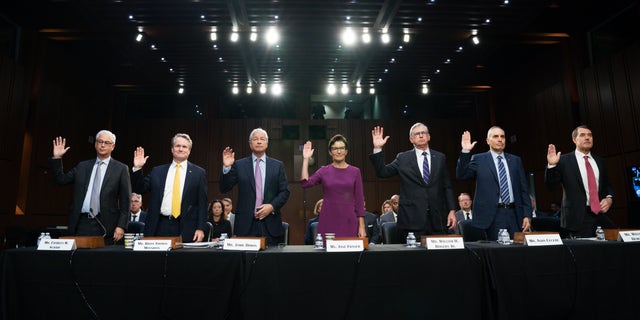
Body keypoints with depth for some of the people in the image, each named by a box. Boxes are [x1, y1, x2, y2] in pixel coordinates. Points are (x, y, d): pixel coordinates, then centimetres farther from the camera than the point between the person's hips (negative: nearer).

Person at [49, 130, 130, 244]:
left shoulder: (121, 169, 2)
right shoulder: (82, 166, 15)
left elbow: (125, 200, -2)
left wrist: (121, 226, -9)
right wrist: (56, 158, 5)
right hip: (81, 223, 3)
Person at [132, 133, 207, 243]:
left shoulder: (199, 173, 3)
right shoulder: (157, 171, 11)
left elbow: (202, 203, 0)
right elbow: (139, 189, 11)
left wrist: (201, 228, -6)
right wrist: (137, 168, -2)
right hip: (160, 227, 2)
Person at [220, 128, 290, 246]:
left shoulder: (278, 165, 8)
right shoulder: (239, 165, 6)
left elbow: (285, 191, 6)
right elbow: (224, 189, 2)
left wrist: (272, 206, -9)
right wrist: (226, 167, -12)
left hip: (270, 222, 1)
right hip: (246, 223, 0)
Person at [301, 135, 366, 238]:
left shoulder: (355, 172, 4)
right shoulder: (324, 171, 5)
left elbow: (359, 201, 3)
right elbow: (305, 183, -11)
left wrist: (362, 226, -2)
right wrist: (306, 159, -10)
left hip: (349, 222, 0)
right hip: (328, 222, 0)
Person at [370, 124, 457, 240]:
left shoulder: (440, 158, 10)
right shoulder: (403, 158, 6)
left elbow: (447, 187, 11)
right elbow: (382, 172, -2)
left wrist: (452, 210, 4)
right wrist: (377, 149, -11)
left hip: (438, 219, 2)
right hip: (412, 219, -2)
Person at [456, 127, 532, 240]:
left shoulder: (515, 160, 13)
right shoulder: (479, 159, 4)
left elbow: (524, 190, 11)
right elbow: (461, 175, -9)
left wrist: (527, 215, 4)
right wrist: (465, 152, -17)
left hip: (514, 214, 3)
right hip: (492, 216, -3)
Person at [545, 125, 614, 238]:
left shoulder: (599, 161, 14)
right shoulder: (564, 161, -1)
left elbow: (607, 185, 22)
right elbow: (550, 184, -6)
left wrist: (609, 198, 1)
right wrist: (552, 165, -21)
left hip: (602, 216, 5)